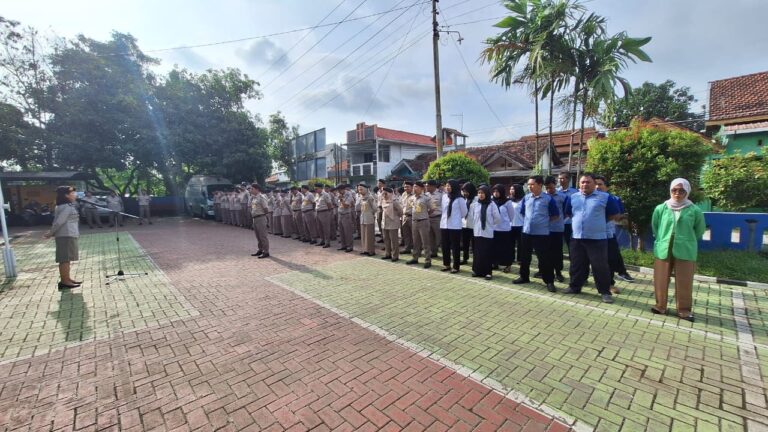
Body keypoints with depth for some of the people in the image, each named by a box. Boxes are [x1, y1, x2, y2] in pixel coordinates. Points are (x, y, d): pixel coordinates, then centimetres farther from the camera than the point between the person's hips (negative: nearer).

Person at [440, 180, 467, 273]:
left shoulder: (459, 199, -9)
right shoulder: (444, 196, 6)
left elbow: (464, 212, 2)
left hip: (455, 226, -5)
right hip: (444, 225, 5)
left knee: (455, 247, 3)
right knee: (445, 246, 11)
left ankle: (456, 266, 12)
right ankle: (446, 264, 24)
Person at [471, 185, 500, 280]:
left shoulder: (492, 205, -6)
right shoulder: (474, 204, 1)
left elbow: (498, 218, 0)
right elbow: (470, 217, 10)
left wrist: (490, 224, 9)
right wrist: (475, 225, 9)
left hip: (488, 233, -2)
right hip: (477, 232, 2)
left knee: (488, 253, 2)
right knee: (477, 252, 6)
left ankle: (488, 272, 10)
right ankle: (477, 270, 17)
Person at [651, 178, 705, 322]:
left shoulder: (694, 210, -3)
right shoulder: (660, 208, -2)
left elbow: (700, 230, 12)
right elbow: (654, 227, 13)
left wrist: (687, 240, 14)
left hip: (685, 252, 0)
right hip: (663, 250, 1)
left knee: (684, 282, 7)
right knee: (661, 281, 8)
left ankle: (684, 310, 22)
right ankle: (660, 306, 22)